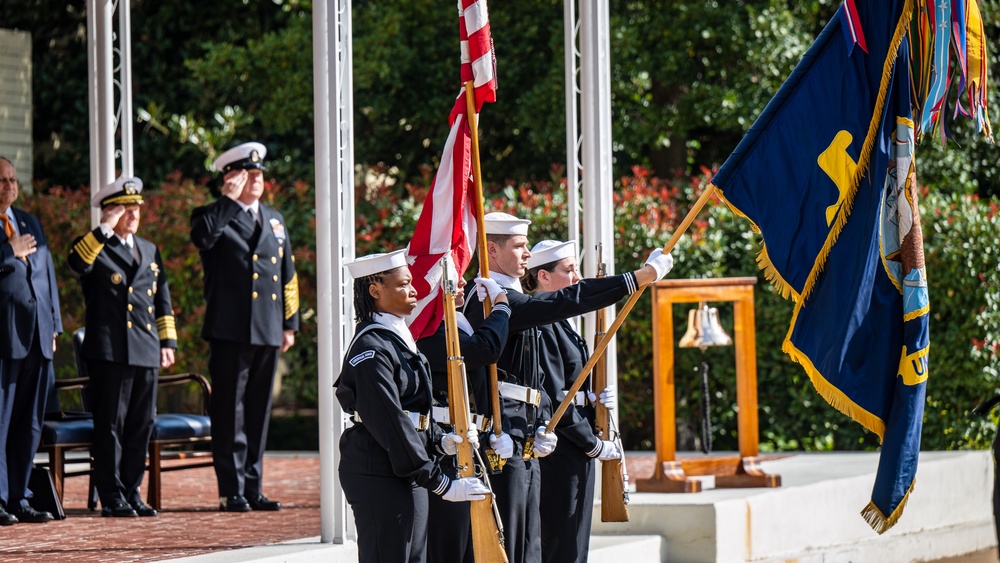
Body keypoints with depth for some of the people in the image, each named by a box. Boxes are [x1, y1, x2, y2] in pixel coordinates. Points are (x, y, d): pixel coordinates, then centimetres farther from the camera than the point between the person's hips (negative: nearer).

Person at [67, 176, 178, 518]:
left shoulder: (149, 251, 21)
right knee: (111, 425, -4)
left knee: (141, 425, 7)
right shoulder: (95, 247, 2)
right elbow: (77, 263, -23)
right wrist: (105, 229, -21)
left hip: (146, 351, 6)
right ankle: (112, 497, -1)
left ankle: (132, 492, 14)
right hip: (110, 351, -6)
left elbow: (162, 300, 24)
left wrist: (168, 341, 17)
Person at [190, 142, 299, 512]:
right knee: (230, 412, -5)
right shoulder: (215, 217, 1)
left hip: (267, 331, 6)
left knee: (258, 412, 8)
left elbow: (288, 276, 21)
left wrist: (290, 324, 16)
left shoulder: (274, 221, 18)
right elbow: (201, 237, -25)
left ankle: (253, 489, 13)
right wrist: (230, 200, -17)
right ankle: (231, 491, -3)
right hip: (230, 329, -6)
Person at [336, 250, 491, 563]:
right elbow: (390, 425, -21)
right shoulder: (371, 347, -17)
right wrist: (441, 484, -20)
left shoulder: (398, 336, 14)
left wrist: (440, 442, 1)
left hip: (406, 475, 10)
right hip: (379, 476, -10)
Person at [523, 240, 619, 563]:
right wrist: (594, 445, -14)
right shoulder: (541, 327, -15)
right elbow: (552, 400, -19)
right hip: (559, 451, -10)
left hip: (574, 452, 10)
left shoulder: (559, 325, 16)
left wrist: (595, 401, 3)